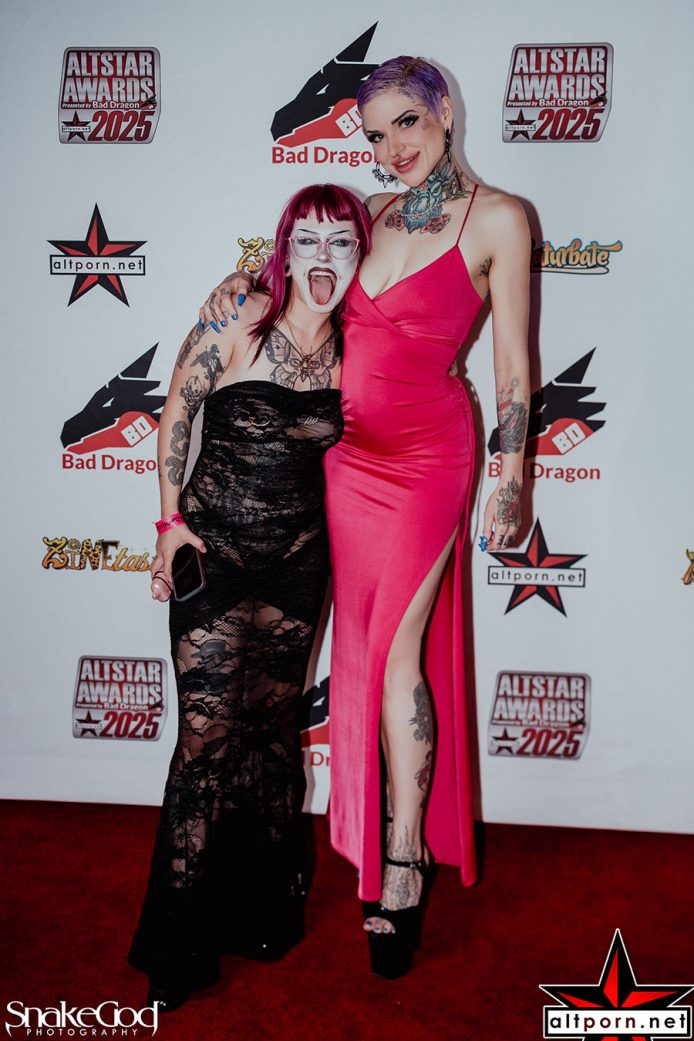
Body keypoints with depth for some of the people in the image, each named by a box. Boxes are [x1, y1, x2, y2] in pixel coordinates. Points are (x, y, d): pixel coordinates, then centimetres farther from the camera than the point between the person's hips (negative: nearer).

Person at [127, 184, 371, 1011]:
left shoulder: (350, 347, 1)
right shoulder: (235, 323, -10)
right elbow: (176, 412, -1)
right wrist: (172, 520, -3)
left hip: (299, 556, 4)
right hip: (214, 548, -3)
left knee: (274, 723, 14)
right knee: (208, 732, -2)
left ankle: (267, 906, 34)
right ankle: (180, 947, 16)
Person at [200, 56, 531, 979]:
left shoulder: (497, 219, -4)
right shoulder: (376, 211, 11)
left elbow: (513, 363, -5)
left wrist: (512, 479, -9)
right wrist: (250, 280, 6)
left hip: (426, 453, -5)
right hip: (345, 450, 6)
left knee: (396, 650, -6)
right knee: (360, 647, 10)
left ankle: (403, 866, 11)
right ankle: (390, 838, 30)